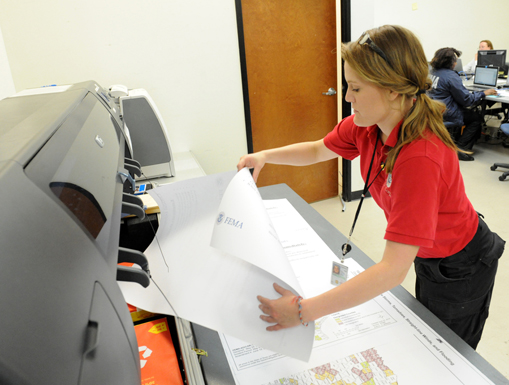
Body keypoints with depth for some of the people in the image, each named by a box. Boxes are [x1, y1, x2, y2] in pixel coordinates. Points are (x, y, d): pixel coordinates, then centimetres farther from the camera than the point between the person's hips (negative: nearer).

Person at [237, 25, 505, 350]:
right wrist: (264, 156, -10)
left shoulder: (421, 157, -41)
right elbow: (317, 150, 4)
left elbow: (394, 270, -44)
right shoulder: (365, 126, -17)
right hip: (427, 256, 7)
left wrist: (305, 311, -46)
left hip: (460, 270, -7)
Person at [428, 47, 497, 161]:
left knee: (471, 112, 23)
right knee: (477, 117, 8)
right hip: (447, 114, -9)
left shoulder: (432, 72, 7)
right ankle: (460, 148, 3)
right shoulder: (451, 76, -18)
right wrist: (483, 93, 0)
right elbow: (466, 100, -14)